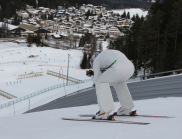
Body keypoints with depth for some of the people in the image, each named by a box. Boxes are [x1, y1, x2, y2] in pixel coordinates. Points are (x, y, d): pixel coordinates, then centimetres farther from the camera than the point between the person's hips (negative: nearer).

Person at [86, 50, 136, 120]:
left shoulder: (96, 60, 20)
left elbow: (96, 80, 21)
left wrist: (91, 75, 42)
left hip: (119, 68, -7)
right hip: (131, 67, 7)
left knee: (100, 82, 11)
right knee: (117, 81, 35)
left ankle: (105, 112, 0)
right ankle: (126, 108, 33)